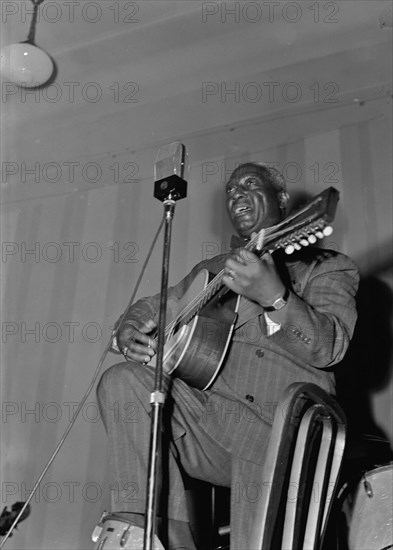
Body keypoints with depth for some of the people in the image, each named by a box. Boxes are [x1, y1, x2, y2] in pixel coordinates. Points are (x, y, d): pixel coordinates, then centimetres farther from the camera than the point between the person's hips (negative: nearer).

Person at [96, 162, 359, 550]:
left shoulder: (325, 267, 7)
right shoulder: (210, 270, 22)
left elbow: (329, 348, -12)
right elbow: (148, 309, 26)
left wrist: (273, 296, -31)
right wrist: (129, 336, 1)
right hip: (200, 417, 5)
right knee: (121, 381, -19)